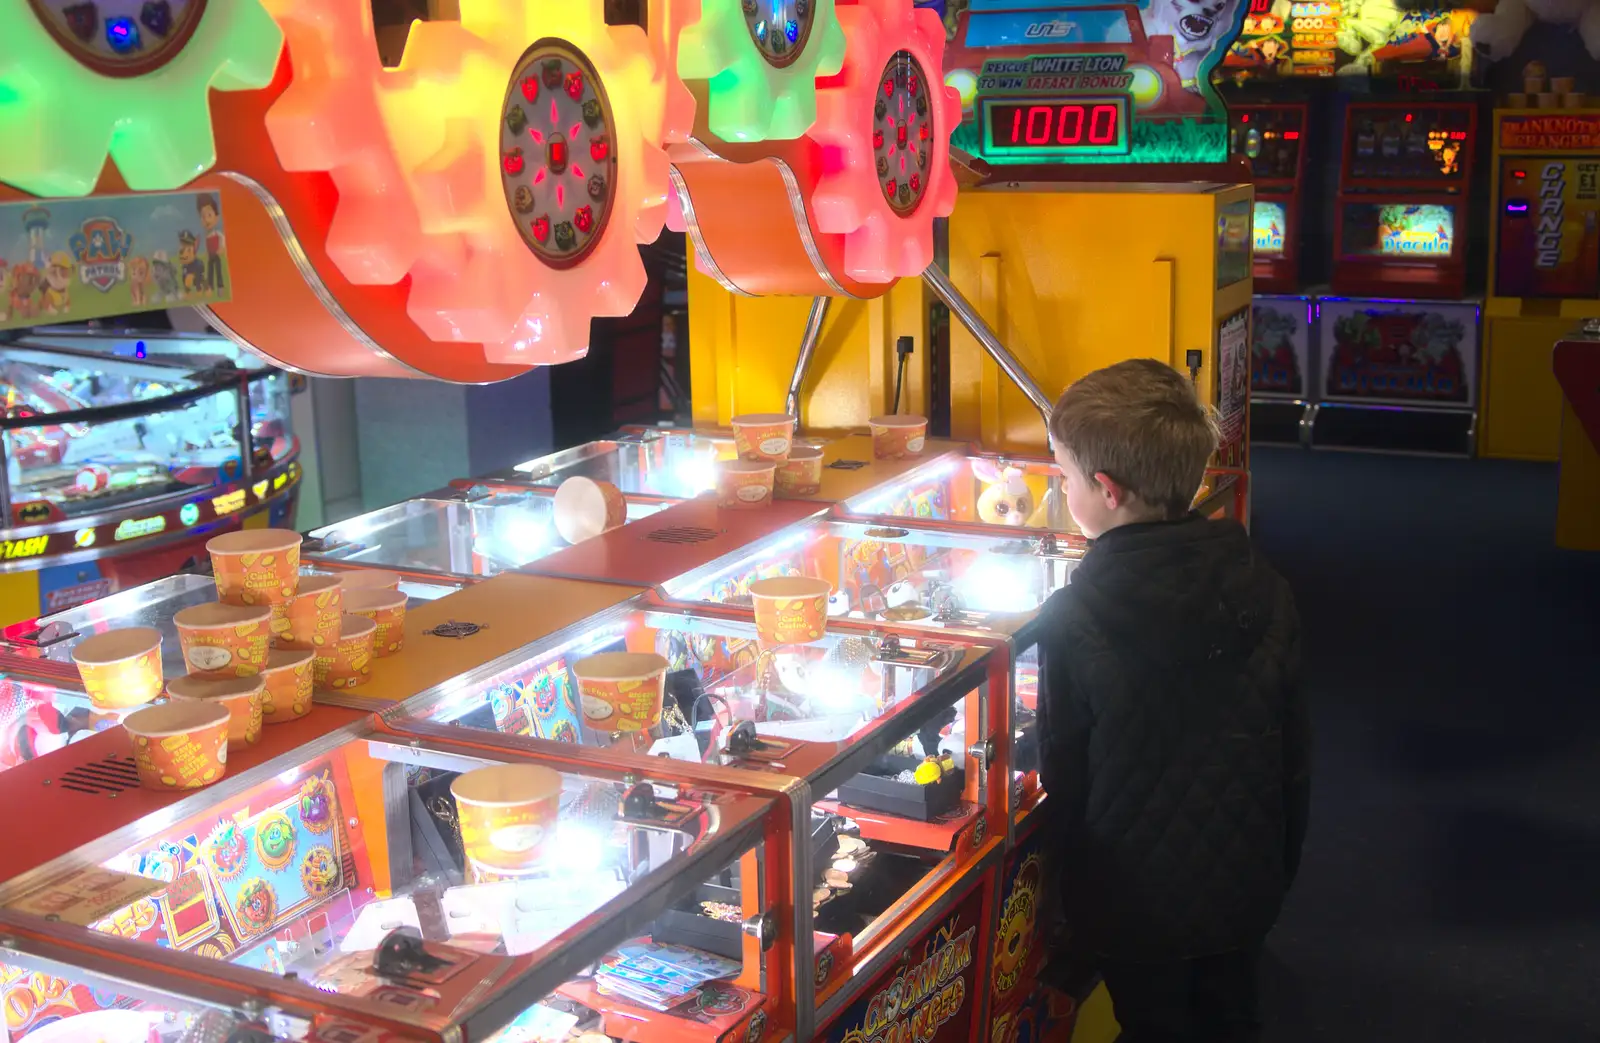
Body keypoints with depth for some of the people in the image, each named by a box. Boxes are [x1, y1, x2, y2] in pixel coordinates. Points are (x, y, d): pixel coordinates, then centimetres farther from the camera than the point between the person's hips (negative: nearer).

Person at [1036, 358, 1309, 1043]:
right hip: (1243, 888, 4)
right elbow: (1293, 755, -1)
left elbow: (1064, 774, -13)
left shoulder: (1073, 621, -22)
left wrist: (1081, 878, 6)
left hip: (1132, 904, -4)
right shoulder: (1266, 593, -10)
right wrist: (1278, 870, 13)